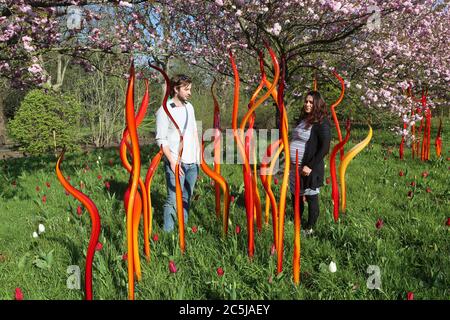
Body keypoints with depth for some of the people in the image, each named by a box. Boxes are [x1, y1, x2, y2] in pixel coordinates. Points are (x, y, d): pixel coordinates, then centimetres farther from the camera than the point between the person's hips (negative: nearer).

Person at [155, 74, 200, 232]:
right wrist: (172, 161, -17)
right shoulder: (164, 110, -7)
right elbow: (161, 139, -10)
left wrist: (199, 155, 15)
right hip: (176, 162, -6)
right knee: (173, 200, -7)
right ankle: (168, 232, 1)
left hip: (192, 162, 6)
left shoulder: (189, 107, 12)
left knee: (186, 198, 12)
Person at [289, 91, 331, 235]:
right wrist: (289, 161, 14)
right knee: (295, 195, 18)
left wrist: (310, 166, -20)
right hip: (295, 167, 8)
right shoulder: (303, 119, 11)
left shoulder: (321, 123, -12)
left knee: (311, 198, 5)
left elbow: (325, 148, -17)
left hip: (308, 168, -8)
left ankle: (309, 229, 20)